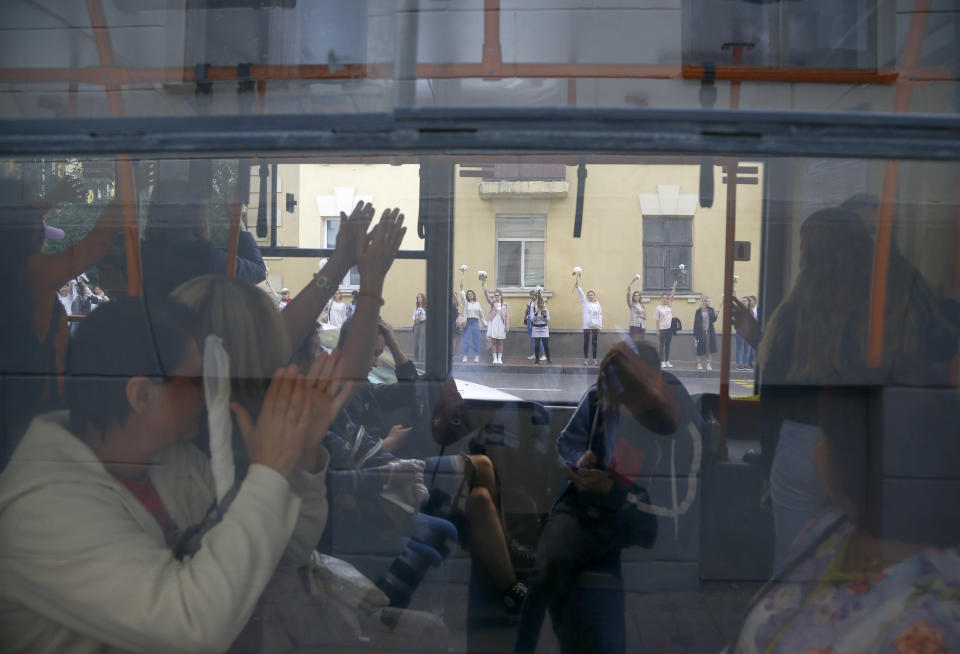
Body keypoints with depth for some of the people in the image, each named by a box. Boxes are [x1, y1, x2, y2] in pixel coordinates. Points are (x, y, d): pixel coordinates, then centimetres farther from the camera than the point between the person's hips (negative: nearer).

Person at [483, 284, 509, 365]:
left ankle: (499, 359, 11)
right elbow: (487, 296, -13)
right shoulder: (492, 303, 3)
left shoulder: (505, 305, 5)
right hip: (493, 324, 0)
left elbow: (507, 315, 3)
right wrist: (484, 287, -30)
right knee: (493, 342, -1)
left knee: (500, 342, 3)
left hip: (501, 325, 0)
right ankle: (495, 359, 5)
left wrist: (507, 325, -5)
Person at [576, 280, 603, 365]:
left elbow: (600, 314, 9)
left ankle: (595, 359, 10)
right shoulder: (585, 302, 4)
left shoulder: (597, 303, 9)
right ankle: (586, 359, 7)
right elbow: (580, 293, -9)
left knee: (594, 343, 5)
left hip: (595, 326, 2)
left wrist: (600, 326, 3)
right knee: (586, 342, 2)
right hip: (587, 326, -2)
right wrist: (577, 285, -22)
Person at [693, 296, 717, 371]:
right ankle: (699, 364, 14)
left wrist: (715, 315, -21)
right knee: (700, 348, 2)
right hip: (701, 332, -2)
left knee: (708, 348, 2)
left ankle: (708, 364, 10)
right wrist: (695, 334, -4)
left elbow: (713, 320, 1)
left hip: (709, 331, 2)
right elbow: (696, 322, -1)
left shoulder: (711, 310, 6)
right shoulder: (699, 311, 0)